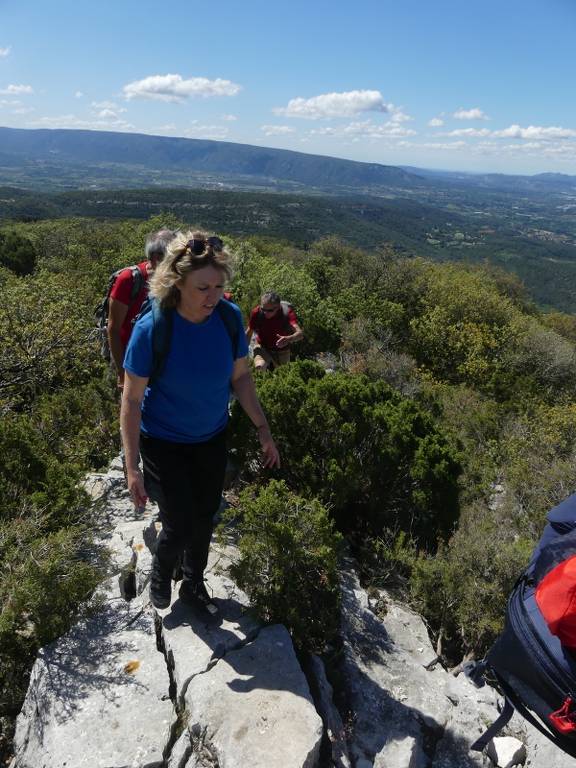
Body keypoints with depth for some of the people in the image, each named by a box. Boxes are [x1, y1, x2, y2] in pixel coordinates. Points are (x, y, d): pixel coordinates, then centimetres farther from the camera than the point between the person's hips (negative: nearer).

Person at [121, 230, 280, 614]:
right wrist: (132, 466, -17)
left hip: (212, 438, 4)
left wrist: (264, 430, -2)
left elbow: (241, 376, -2)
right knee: (179, 525, 0)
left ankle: (194, 584, 48)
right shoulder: (152, 329, -27)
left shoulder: (230, 316, -16)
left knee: (204, 518, 18)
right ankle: (160, 574, 38)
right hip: (164, 443, -4)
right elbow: (132, 399, -18)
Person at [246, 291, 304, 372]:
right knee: (259, 367, -30)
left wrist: (288, 339, -61)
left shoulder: (287, 312, -27)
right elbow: (248, 333, -6)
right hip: (262, 348, -1)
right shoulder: (256, 313, -23)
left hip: (282, 351, 1)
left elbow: (300, 333, -40)